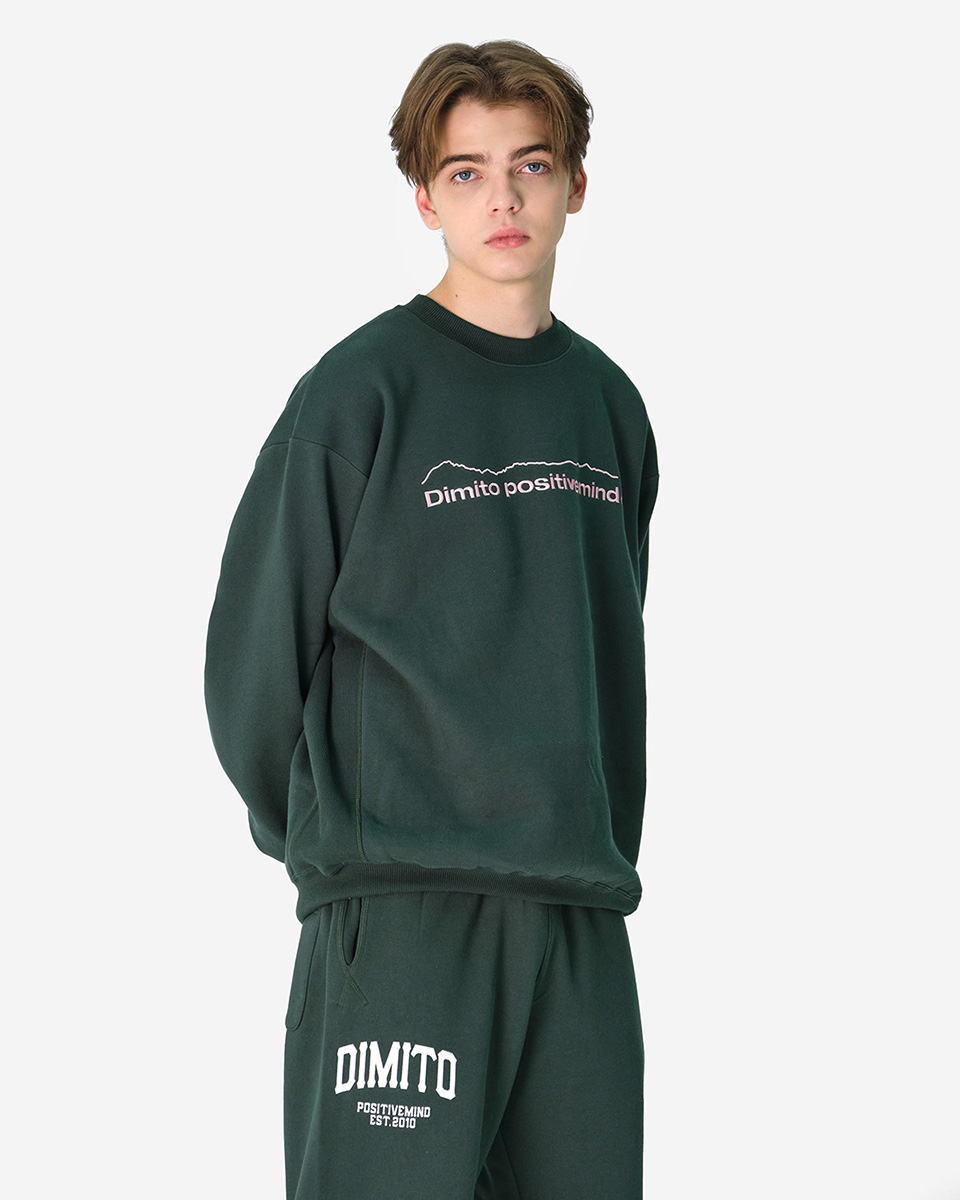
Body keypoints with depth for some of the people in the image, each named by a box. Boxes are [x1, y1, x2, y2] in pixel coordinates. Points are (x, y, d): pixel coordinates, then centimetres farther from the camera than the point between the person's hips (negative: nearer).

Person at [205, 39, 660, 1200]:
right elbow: (255, 643, -2)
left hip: (580, 909, 5)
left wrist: (598, 841, 15)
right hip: (398, 908, -5)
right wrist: (327, 838, 5)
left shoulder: (608, 405, 13)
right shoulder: (362, 389, -5)